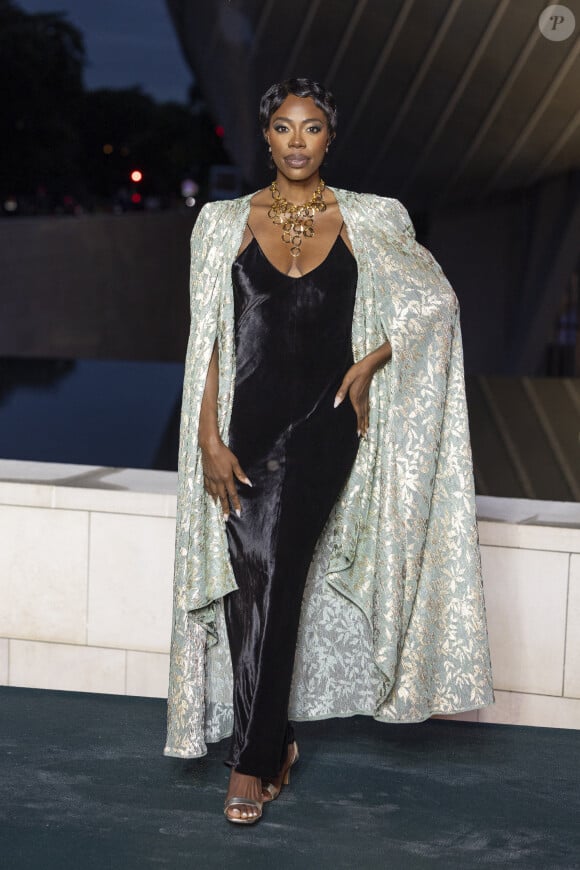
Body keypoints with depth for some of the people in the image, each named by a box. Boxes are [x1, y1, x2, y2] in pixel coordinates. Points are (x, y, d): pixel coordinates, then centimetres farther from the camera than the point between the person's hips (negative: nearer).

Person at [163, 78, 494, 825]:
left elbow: (436, 300, 13)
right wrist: (209, 439, -6)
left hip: (321, 421, -1)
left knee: (268, 565, -17)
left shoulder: (368, 221, 4)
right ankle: (275, 743, 21)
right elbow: (209, 340, 2)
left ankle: (253, 761, -8)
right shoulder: (225, 222, 5)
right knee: (254, 580, 0)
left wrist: (369, 364, 1)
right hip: (246, 420, 2)